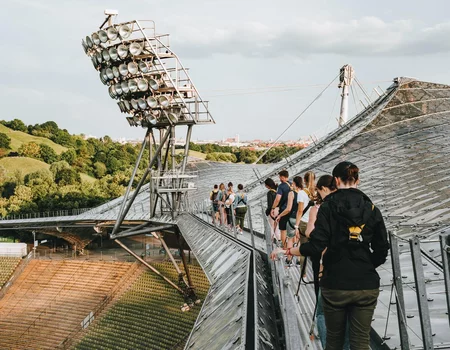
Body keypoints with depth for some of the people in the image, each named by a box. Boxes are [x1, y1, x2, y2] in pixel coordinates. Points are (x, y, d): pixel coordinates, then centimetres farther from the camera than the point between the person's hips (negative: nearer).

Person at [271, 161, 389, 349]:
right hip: (366, 285, 2)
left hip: (335, 284, -1)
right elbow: (381, 252, 2)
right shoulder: (372, 209, 1)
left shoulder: (328, 207, -7)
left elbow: (315, 246, -14)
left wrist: (286, 251, 0)